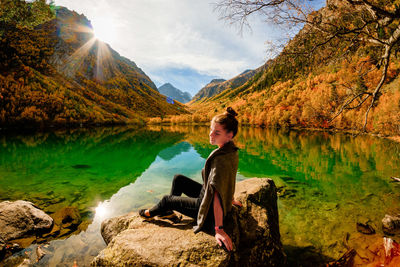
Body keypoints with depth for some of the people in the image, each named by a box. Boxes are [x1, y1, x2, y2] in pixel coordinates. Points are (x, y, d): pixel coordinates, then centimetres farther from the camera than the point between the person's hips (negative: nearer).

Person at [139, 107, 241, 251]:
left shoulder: (221, 159, -35)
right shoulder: (231, 149, -6)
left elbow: (217, 195, -36)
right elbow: (229, 178, 8)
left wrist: (219, 229, -34)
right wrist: (230, 198, 21)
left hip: (207, 207, -8)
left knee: (167, 199, 12)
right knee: (178, 179, 17)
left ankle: (150, 213, 45)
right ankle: (169, 212, 34)